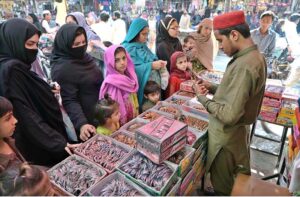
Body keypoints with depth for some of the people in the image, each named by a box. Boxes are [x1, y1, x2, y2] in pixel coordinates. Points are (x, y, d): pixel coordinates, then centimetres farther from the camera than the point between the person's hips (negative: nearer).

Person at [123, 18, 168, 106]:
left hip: (154, 83, 7)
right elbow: (132, 69, -20)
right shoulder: (128, 48, -12)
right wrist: (151, 66, -24)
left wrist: (158, 63, -4)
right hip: (141, 87, -7)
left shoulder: (143, 46, 13)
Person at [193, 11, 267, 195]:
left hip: (227, 135, -9)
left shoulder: (244, 65, -29)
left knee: (223, 186, 15)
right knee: (234, 180, 29)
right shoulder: (255, 56, 2)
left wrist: (202, 98, -17)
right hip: (238, 130, 9)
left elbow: (229, 115, -31)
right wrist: (213, 87, 2)